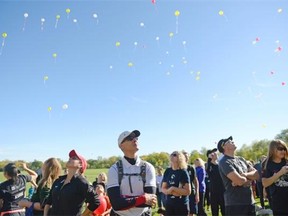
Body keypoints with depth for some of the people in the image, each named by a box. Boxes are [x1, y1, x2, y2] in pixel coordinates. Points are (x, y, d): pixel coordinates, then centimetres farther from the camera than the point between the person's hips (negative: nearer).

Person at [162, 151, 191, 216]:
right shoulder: (167, 171, 4)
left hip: (182, 205, -4)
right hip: (169, 204, 5)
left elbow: (188, 191, -15)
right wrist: (173, 192, -12)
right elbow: (163, 189, 5)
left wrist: (173, 188, -15)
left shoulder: (183, 172, -9)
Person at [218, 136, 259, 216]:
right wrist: (249, 179, -1)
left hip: (250, 202, 8)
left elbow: (256, 174, 8)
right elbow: (239, 181, -23)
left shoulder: (240, 159, 14)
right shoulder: (224, 162, -13)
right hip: (235, 204, -8)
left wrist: (245, 175, -13)